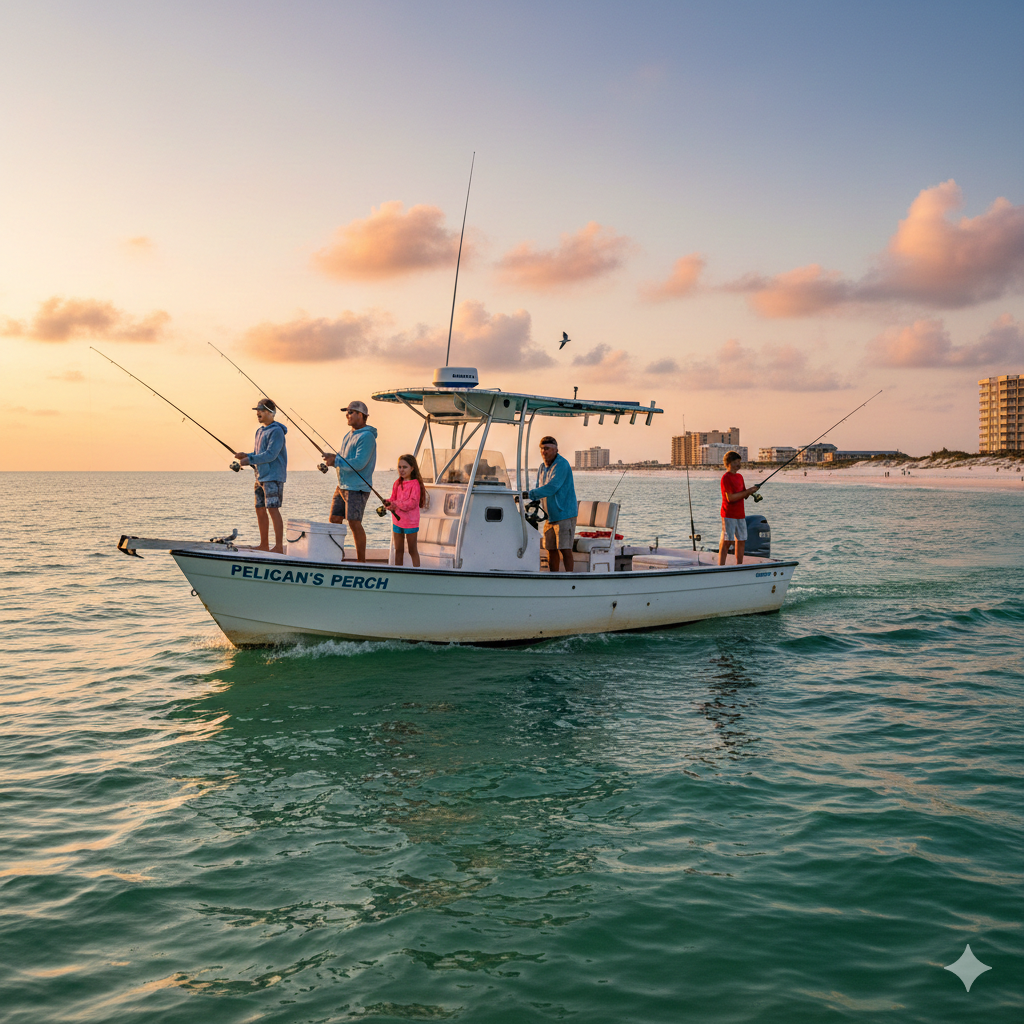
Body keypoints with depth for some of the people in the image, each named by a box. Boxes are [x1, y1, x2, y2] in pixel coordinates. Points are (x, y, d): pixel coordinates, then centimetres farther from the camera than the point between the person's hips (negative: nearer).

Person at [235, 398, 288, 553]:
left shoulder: (276, 431, -11)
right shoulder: (260, 431, 18)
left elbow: (270, 455, -20)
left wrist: (249, 460, -19)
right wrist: (246, 455, 4)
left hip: (273, 477, -9)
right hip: (261, 476, 10)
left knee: (272, 509, -13)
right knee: (260, 509, 10)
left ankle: (279, 547, -12)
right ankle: (264, 544, 18)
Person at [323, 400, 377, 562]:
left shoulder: (367, 437, -14)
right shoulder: (349, 435, 17)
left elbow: (359, 463, -21)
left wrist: (336, 461, -16)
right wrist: (333, 456, 3)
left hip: (357, 488, -10)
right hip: (342, 486, 10)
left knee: (354, 524, -10)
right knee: (334, 520, 10)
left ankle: (361, 560, -2)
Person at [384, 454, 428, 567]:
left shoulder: (415, 484, -13)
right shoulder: (397, 483, 9)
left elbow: (413, 502, -21)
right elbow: (393, 498, 9)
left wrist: (396, 504, -28)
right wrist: (388, 503, -15)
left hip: (410, 522, -6)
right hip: (397, 521, 6)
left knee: (412, 550, 2)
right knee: (398, 550, 13)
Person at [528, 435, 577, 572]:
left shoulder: (561, 465, -14)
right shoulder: (542, 468, 13)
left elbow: (551, 487, -24)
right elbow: (539, 489, 17)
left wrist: (529, 494, -27)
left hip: (564, 513, -8)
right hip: (550, 515, 8)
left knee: (565, 548, -10)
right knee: (551, 549, 8)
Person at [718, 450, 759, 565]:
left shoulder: (739, 477, 15)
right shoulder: (726, 478, -11)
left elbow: (744, 495, 18)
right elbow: (730, 497, -19)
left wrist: (751, 490, -3)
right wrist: (747, 491, -15)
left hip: (740, 514, 8)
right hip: (729, 515, -8)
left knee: (741, 540, 10)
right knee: (726, 541, -8)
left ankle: (739, 565, 18)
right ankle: (721, 567, -6)